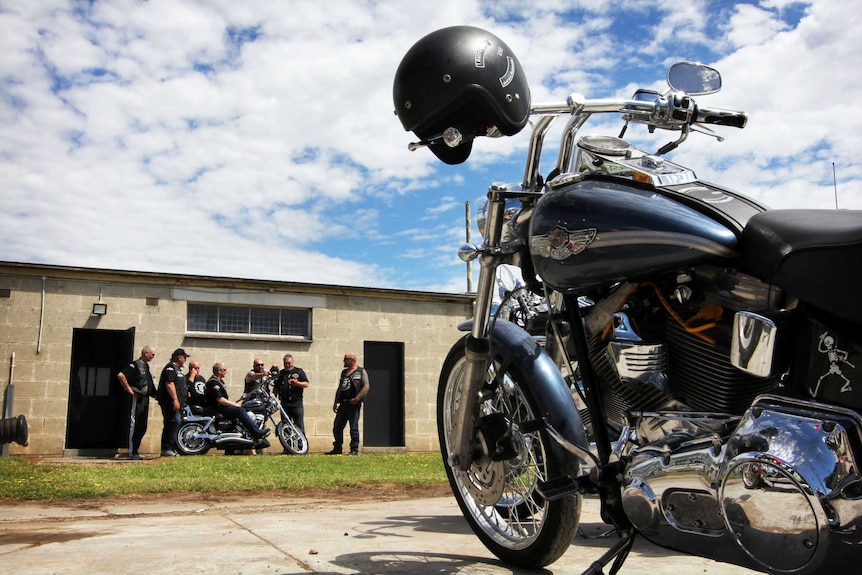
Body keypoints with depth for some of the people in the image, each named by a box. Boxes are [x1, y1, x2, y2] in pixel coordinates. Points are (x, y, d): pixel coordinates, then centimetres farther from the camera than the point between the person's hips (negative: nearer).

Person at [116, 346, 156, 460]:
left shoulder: (146, 366, 18)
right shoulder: (135, 365, -10)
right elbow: (120, 375, -22)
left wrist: (154, 394, 19)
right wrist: (129, 389, -18)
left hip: (145, 399, 9)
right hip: (137, 399, -9)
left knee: (142, 427, 11)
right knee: (134, 426, -6)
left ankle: (135, 451, 18)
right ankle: (132, 453, -3)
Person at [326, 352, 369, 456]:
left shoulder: (361, 371, -1)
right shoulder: (344, 372, 19)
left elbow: (366, 386, -9)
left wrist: (357, 398, -18)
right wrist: (335, 402, 17)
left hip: (353, 404, -7)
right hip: (343, 403, 7)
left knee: (354, 428, -4)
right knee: (337, 427, 6)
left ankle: (354, 450, 4)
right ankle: (337, 449, 16)